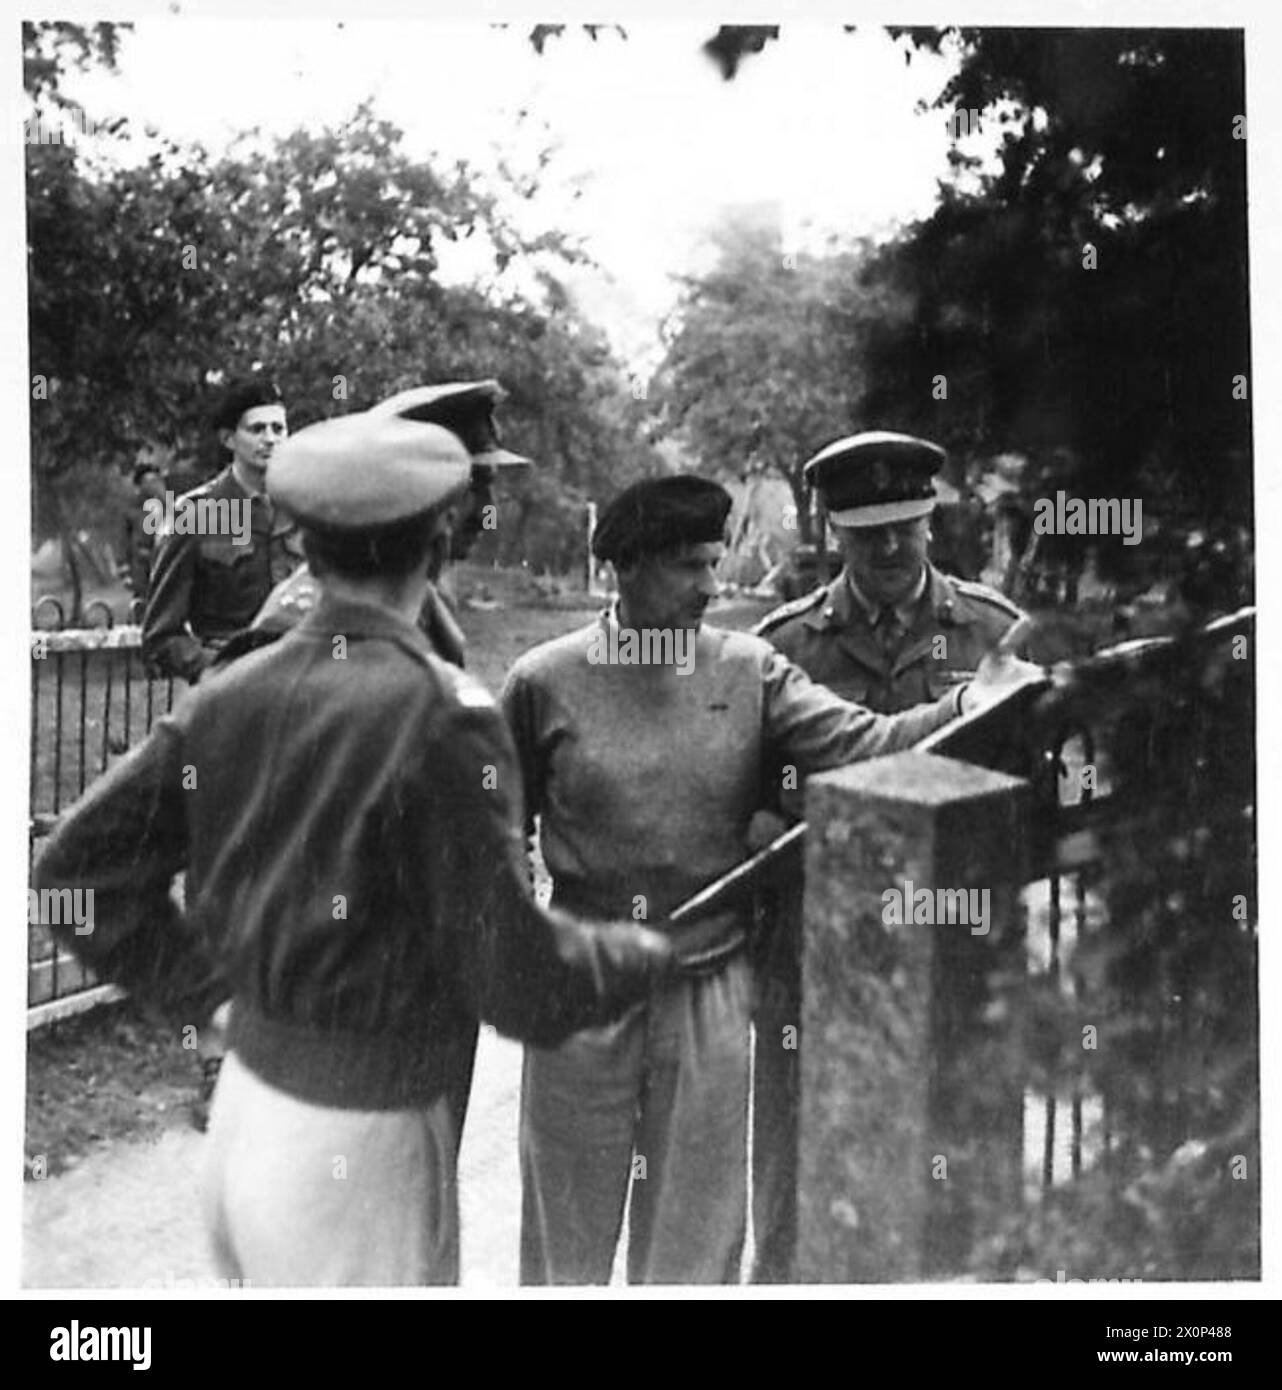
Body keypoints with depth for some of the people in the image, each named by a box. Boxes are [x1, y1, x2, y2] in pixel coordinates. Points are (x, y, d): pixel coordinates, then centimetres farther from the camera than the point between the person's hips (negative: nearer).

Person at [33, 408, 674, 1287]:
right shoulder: (441, 715, -21)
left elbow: (79, 865, 3)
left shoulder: (229, 695, -3)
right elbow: (515, 979, -19)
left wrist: (202, 975, 12)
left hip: (243, 1104, 6)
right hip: (359, 1144, -6)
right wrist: (645, 956, -2)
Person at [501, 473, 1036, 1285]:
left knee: (697, 1230, 16)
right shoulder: (544, 681, -6)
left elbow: (861, 741, -13)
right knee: (569, 1228, 16)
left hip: (711, 994, 1)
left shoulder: (749, 670, -2)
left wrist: (969, 703, -27)